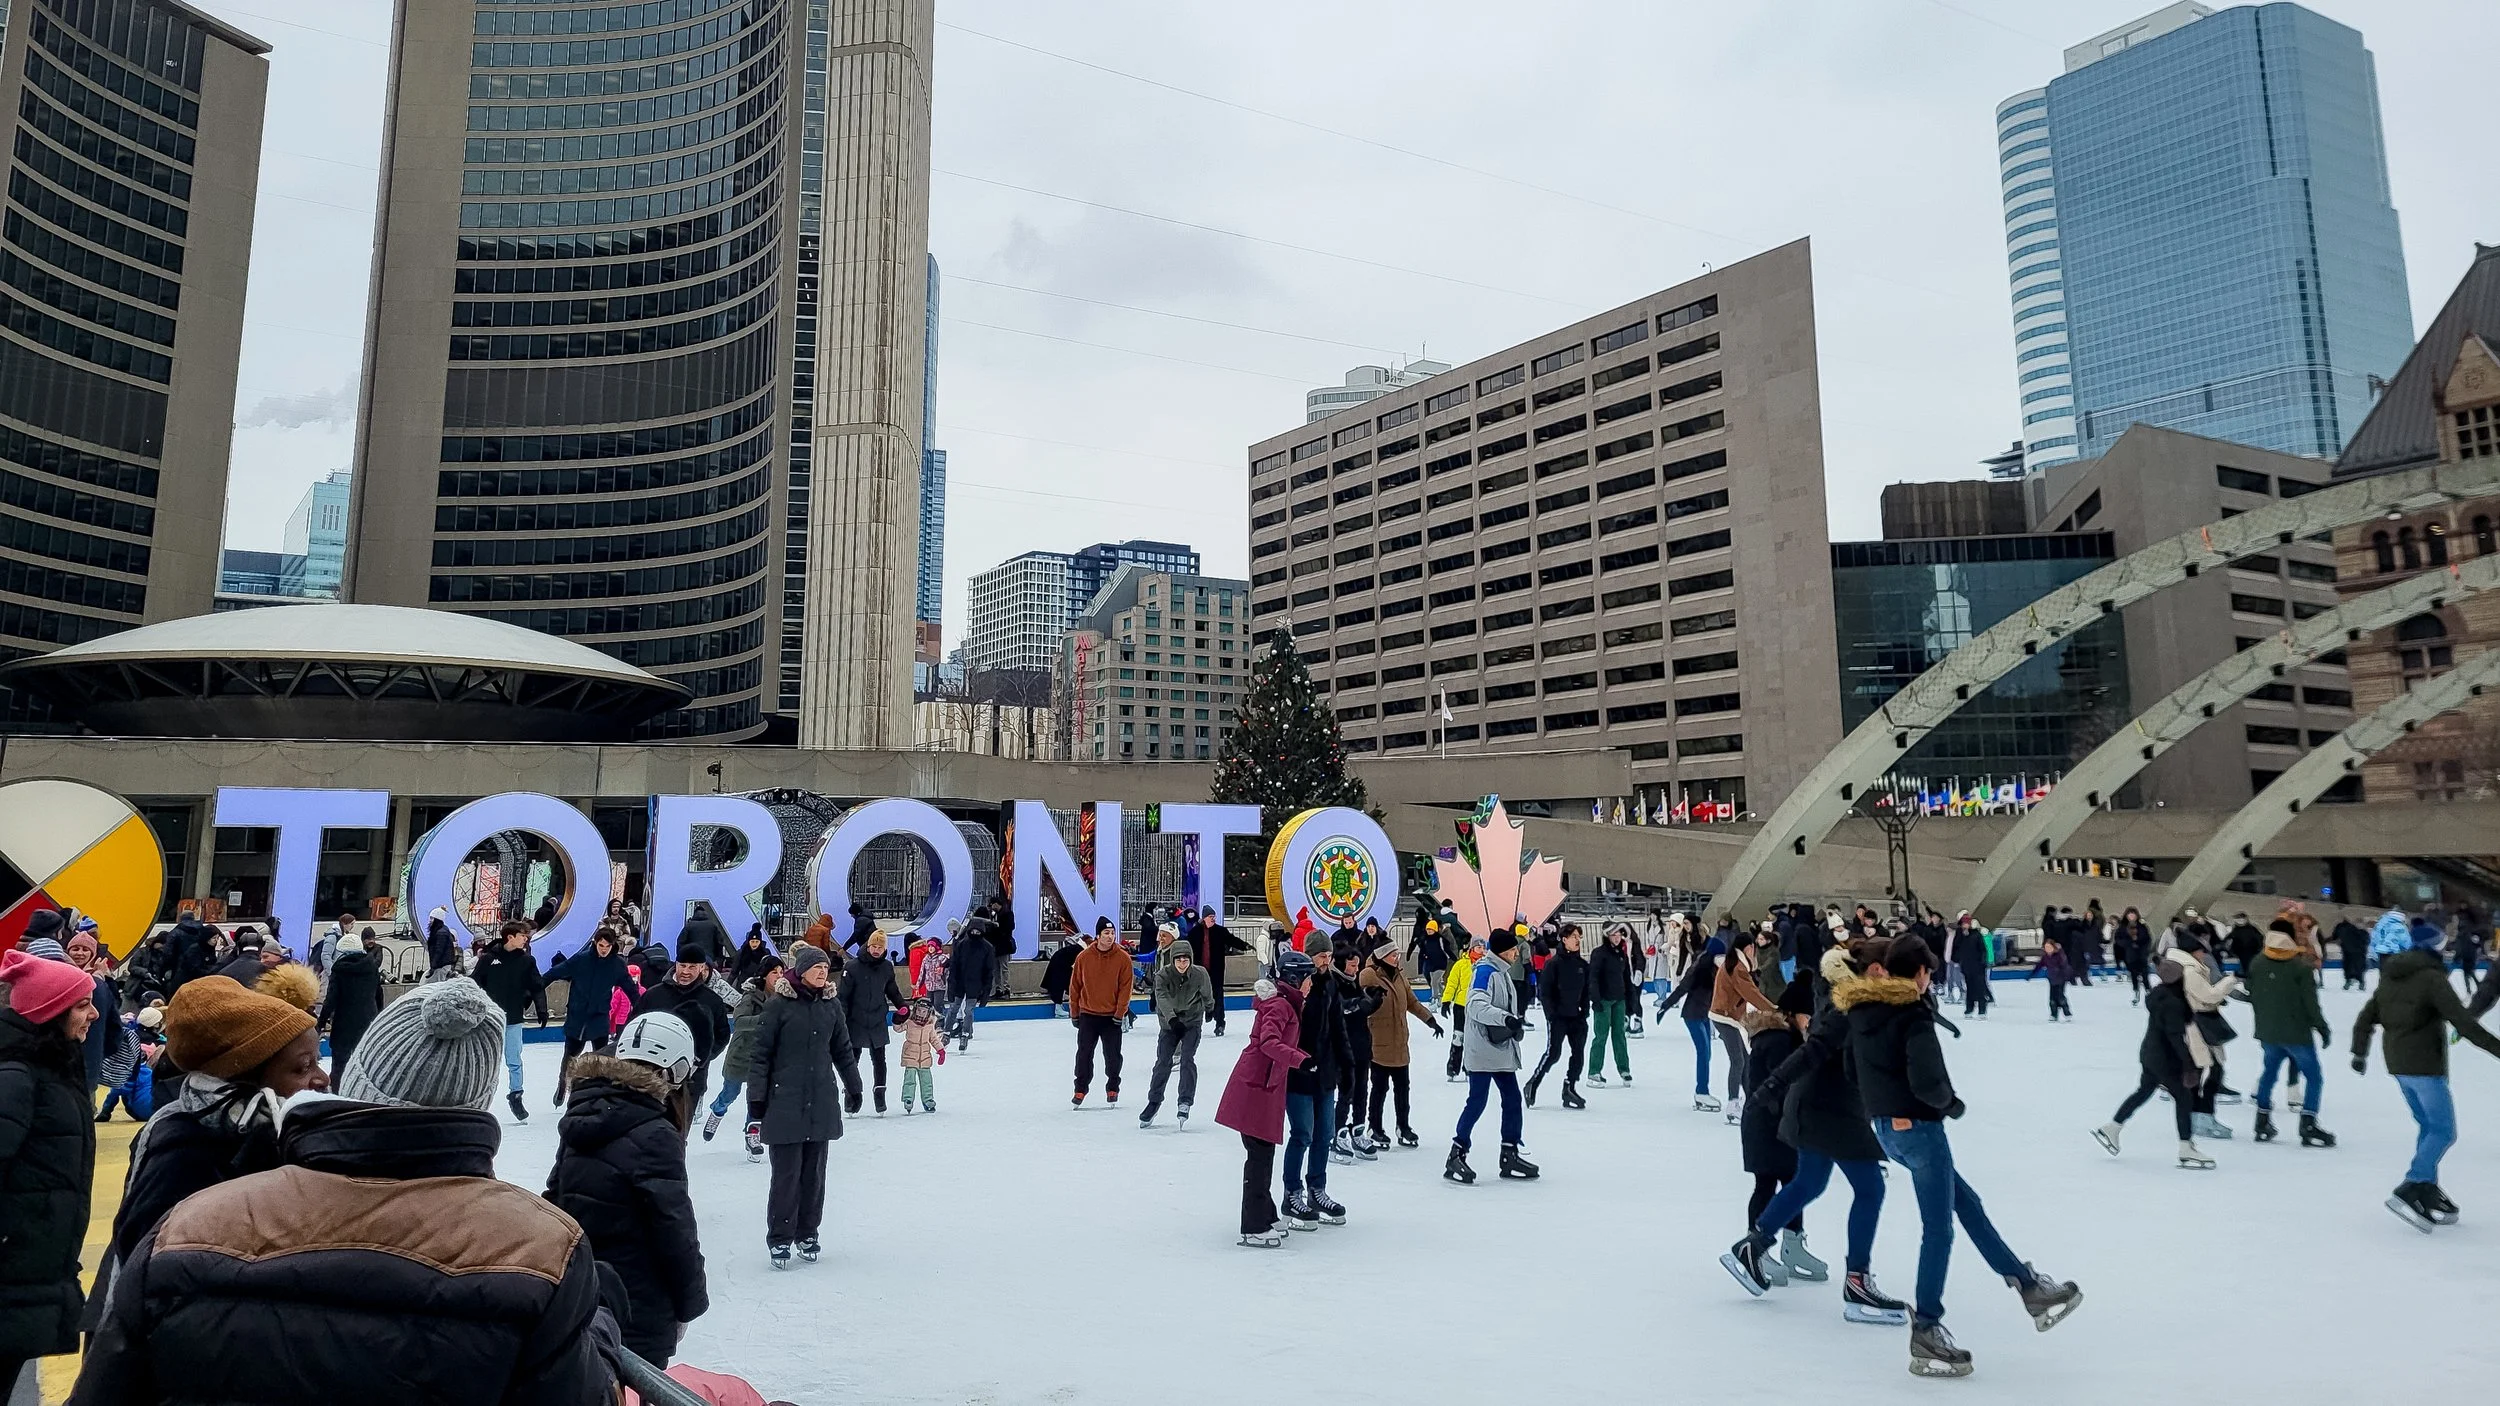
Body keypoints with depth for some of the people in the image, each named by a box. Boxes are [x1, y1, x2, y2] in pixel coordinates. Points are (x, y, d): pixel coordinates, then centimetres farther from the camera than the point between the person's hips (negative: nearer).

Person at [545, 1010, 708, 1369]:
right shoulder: (654, 1136, -20)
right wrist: (690, 1303, -4)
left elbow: (556, 1198, 14)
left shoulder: (582, 1120, 5)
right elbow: (673, 1228, -18)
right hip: (638, 1311, -8)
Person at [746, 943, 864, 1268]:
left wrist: (853, 1087, 22)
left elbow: (843, 1050, 17)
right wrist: (756, 1097, -6)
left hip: (822, 1104, 4)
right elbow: (760, 1053, -4)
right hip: (785, 1104, -4)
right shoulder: (779, 1004, -7)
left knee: (814, 1172, 10)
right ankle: (779, 1239, 12)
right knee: (787, 1174, -1)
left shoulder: (831, 1005, 6)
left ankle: (807, 1233, 24)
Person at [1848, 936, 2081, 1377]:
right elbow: (1927, 1080, -26)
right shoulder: (1913, 1016, -19)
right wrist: (1951, 1103, -7)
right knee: (1938, 1231, 2)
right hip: (1918, 1127, -9)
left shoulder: (1862, 1012, 6)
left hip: (1886, 1128, 9)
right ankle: (1926, 1330, 7)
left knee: (1966, 1201, 20)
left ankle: (2028, 1285, 29)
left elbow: (1854, 1067, 13)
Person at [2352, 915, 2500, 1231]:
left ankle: (2428, 1194, 18)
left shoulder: (2390, 976, 10)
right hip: (2425, 1065, -8)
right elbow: (2463, 1022, -21)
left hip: (2398, 1063, 8)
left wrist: (2360, 1053, 25)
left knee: (2427, 1125, 17)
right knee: (2443, 1131, -3)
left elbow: (2366, 1017, 15)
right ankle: (2409, 1191, -14)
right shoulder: (2432, 978, -14)